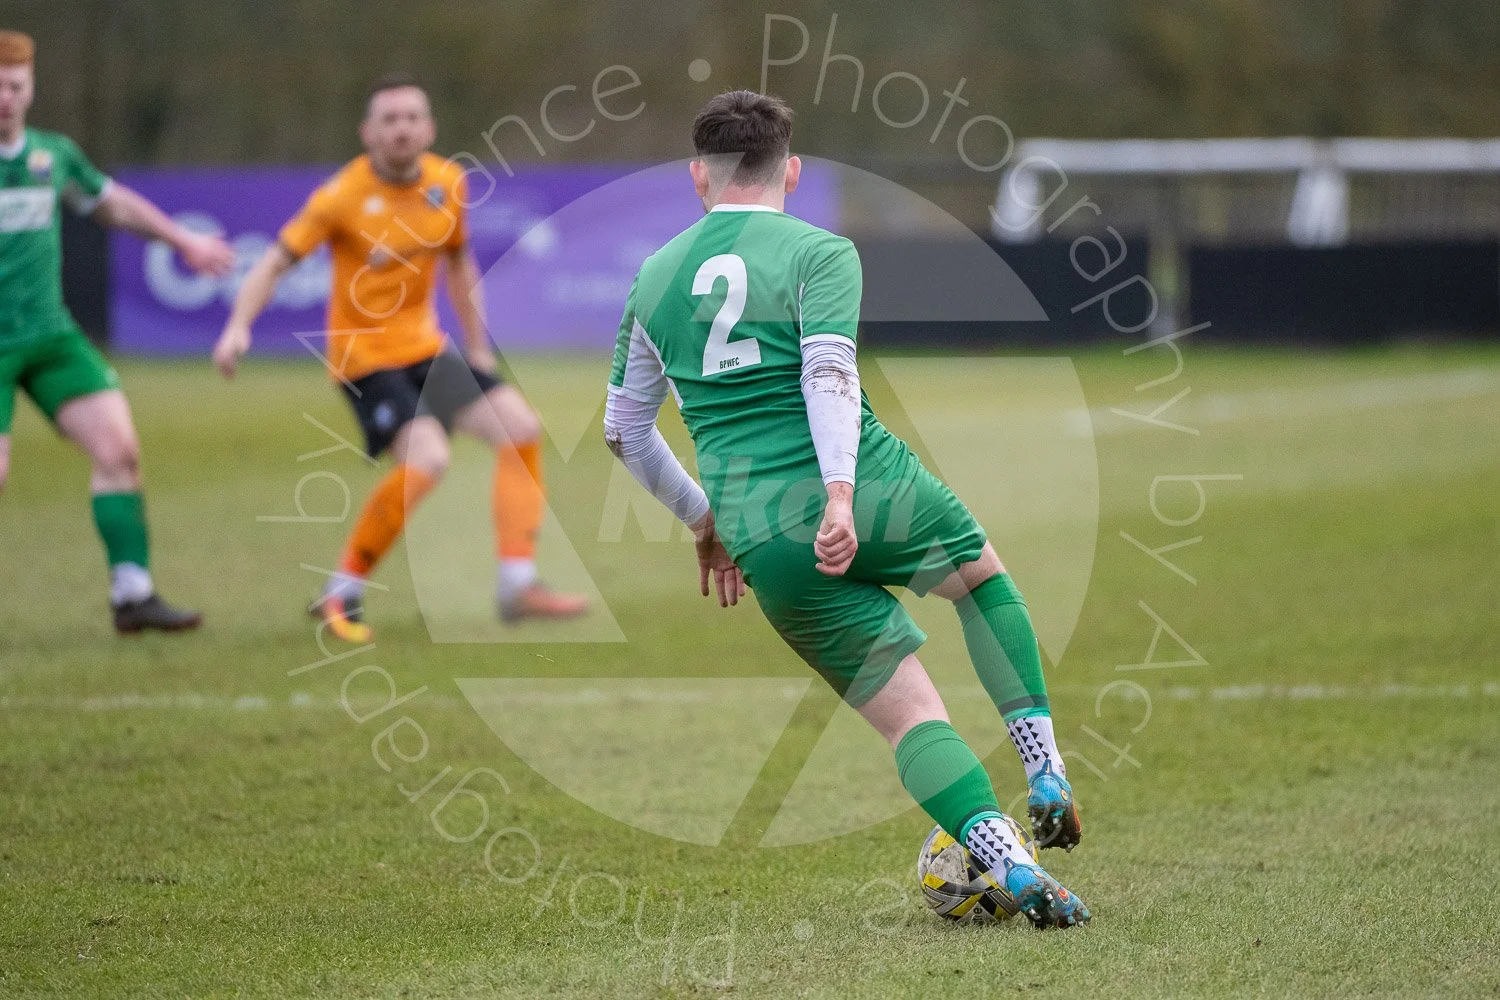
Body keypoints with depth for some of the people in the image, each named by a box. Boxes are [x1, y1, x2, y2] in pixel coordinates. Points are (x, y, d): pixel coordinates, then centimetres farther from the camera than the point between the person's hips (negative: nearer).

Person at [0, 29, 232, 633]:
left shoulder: (52, 154, 9)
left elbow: (112, 203, 27)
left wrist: (183, 241, 33)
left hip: (50, 335, 5)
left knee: (118, 446, -6)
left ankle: (132, 595, 0)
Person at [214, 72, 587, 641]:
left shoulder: (447, 184, 1)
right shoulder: (343, 196, -16)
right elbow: (275, 263, -13)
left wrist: (479, 348, 16)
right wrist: (239, 327, -28)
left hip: (425, 350, 7)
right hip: (365, 356, -7)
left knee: (521, 429, -1)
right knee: (426, 457, -26)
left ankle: (518, 584, 3)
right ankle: (342, 592, -12)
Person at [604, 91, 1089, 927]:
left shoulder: (654, 277, 15)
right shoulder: (818, 252, 0)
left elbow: (624, 429, 22)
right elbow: (828, 372, -17)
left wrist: (703, 519, 33)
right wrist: (840, 496, -25)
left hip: (766, 540, 3)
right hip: (872, 495, -3)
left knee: (909, 712, 8)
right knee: (980, 572, 29)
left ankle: (1007, 862, -11)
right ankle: (1047, 773, 20)